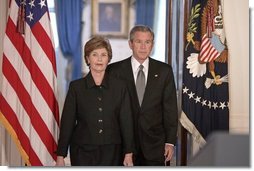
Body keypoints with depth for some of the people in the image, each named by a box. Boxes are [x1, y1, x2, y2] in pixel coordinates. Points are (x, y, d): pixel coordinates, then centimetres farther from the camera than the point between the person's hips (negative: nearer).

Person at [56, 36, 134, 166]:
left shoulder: (119, 87, 4)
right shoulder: (76, 87, 2)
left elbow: (126, 121, 3)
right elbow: (67, 122, 2)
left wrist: (128, 153, -1)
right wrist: (60, 155, -1)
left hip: (111, 152, 1)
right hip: (83, 152, -1)